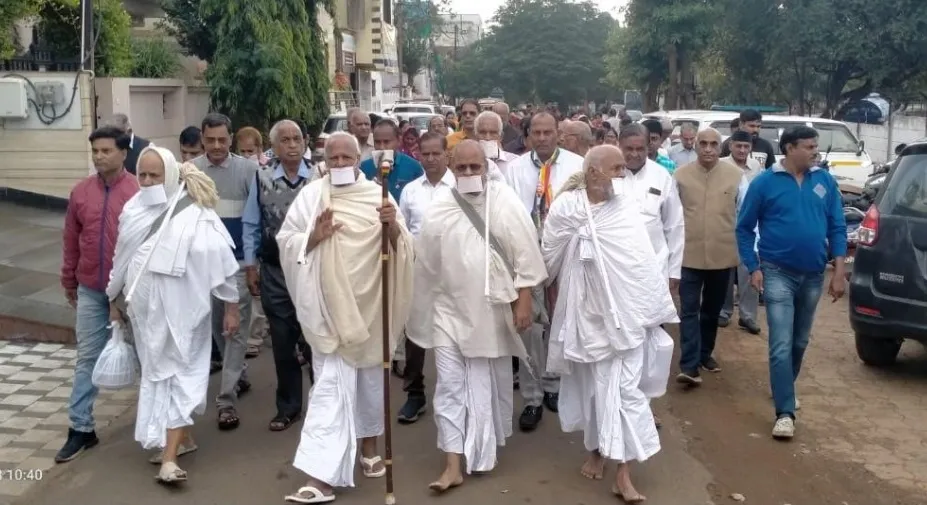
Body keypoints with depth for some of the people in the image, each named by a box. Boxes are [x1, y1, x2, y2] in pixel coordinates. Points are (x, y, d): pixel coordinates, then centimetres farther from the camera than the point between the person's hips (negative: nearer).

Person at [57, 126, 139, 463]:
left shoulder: (140, 192, -11)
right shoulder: (80, 192, 1)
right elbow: (71, 240, 9)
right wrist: (68, 281, 14)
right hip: (91, 290, 3)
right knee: (87, 357, 6)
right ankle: (81, 428, 14)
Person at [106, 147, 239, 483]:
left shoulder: (193, 213, -14)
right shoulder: (134, 210, 4)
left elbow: (219, 260, -12)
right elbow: (122, 259, 14)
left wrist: (231, 307, -11)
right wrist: (115, 300, 20)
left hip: (182, 311, -6)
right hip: (145, 310, 6)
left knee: (179, 376, -4)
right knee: (157, 374, 14)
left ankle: (170, 457, -7)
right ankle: (181, 437, 29)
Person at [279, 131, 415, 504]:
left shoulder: (378, 195, 2)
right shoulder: (310, 196, -1)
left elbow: (403, 248, 1)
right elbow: (285, 242, 1)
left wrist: (394, 227, -19)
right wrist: (313, 237, -17)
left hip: (370, 303, 3)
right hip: (330, 306, -2)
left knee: (370, 375, 17)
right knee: (331, 384, -6)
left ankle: (368, 445, 38)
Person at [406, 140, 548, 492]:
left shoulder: (505, 202, -8)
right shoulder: (439, 209, -3)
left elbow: (525, 254, -7)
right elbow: (426, 264, 3)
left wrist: (524, 301, -11)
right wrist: (421, 311, 7)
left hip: (493, 311, 0)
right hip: (450, 311, 1)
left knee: (491, 385, 14)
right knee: (449, 387, -2)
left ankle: (487, 449, 35)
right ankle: (453, 465, 2)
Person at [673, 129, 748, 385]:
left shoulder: (736, 176, -1)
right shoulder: (680, 175, -1)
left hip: (722, 255, 1)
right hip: (689, 254, -1)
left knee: (712, 309, 16)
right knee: (689, 310, -5)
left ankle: (705, 353, 33)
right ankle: (689, 366, -6)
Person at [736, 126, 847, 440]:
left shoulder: (825, 181, 1)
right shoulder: (765, 182, -7)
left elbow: (837, 227, 4)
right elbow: (744, 228, -2)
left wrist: (839, 270, -3)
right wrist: (753, 268, -8)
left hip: (813, 275, 4)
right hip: (778, 273, -3)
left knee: (800, 342, 17)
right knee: (781, 345, -8)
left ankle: (785, 388, 39)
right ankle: (785, 413, -5)